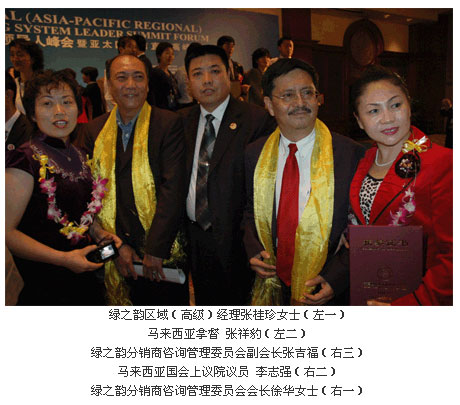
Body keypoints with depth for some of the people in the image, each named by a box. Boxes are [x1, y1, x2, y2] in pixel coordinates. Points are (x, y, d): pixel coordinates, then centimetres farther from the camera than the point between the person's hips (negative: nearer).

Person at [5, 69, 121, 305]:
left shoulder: (79, 155, 7)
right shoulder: (26, 160, -15)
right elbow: (6, 231, -18)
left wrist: (100, 234, 2)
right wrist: (63, 258, -20)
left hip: (86, 275, 7)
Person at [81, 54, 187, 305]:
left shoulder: (169, 124, -7)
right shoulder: (95, 130, 6)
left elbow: (173, 189, -14)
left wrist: (155, 249, -16)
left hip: (162, 255, -3)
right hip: (116, 255, 3)